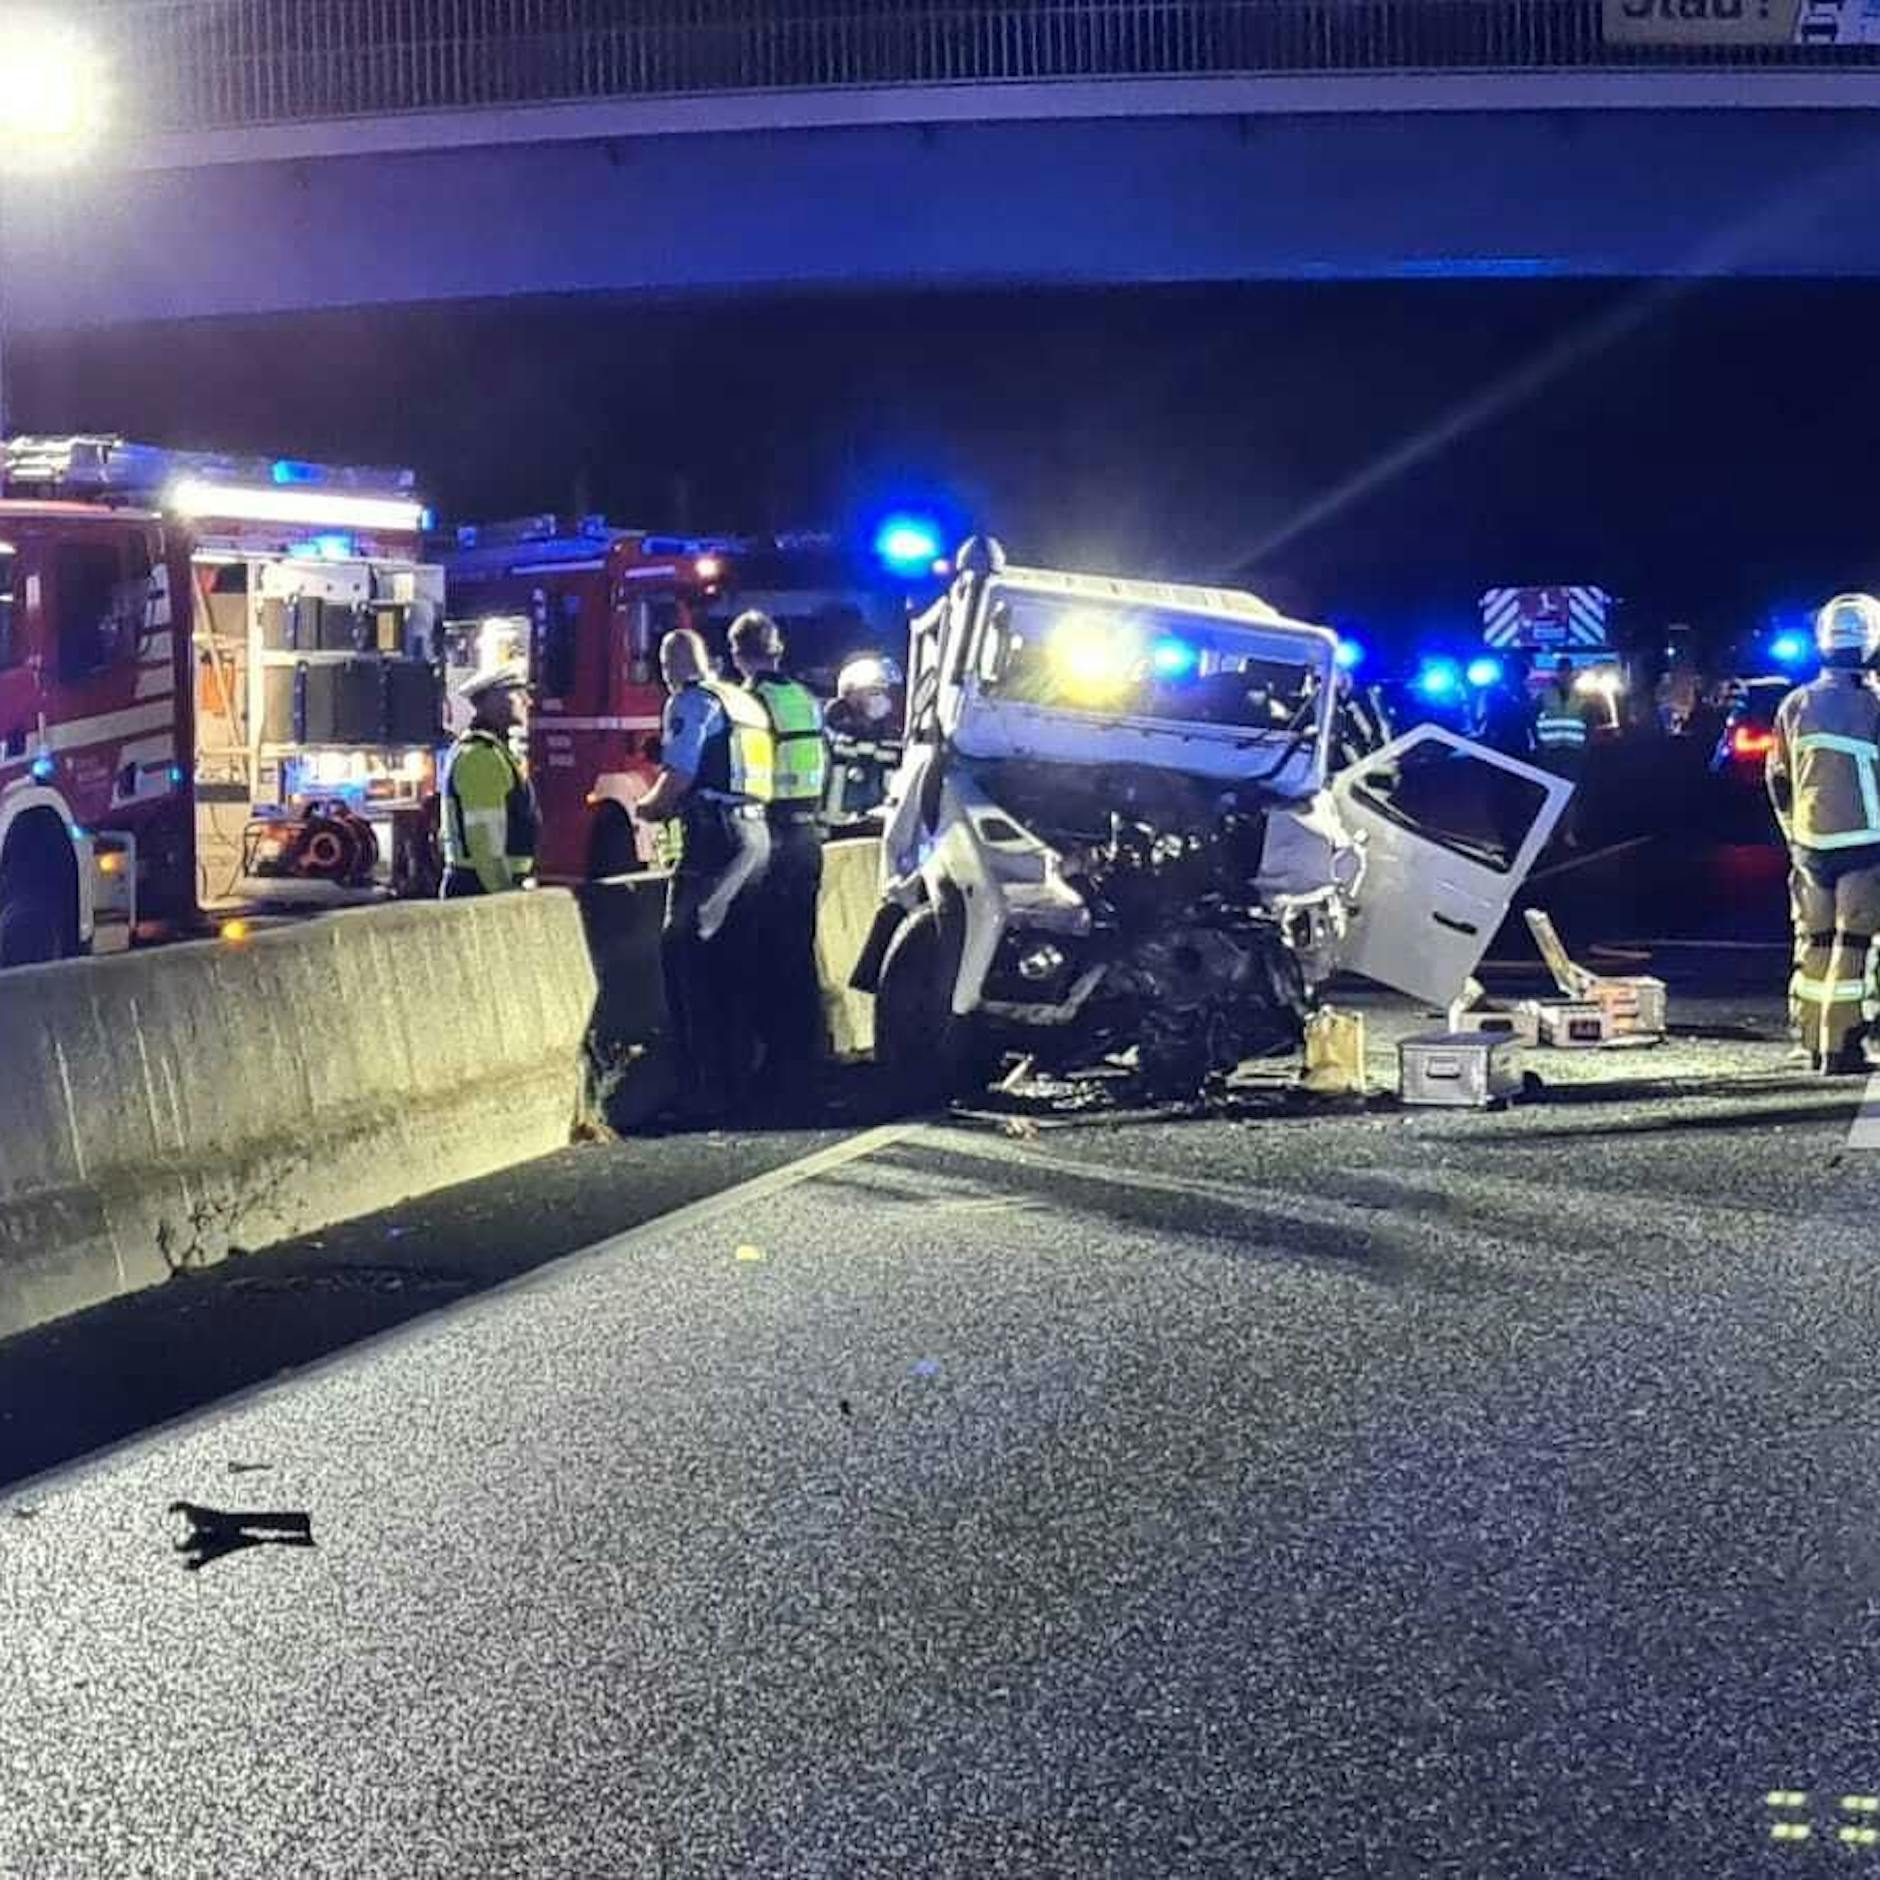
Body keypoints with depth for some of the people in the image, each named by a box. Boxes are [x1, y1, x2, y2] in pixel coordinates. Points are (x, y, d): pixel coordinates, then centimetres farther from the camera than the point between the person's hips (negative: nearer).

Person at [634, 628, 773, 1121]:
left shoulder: (691, 702, -5)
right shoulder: (743, 702, 21)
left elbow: (678, 778, -12)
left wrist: (647, 809, 6)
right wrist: (674, 806, 26)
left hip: (714, 838, -9)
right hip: (756, 831, 9)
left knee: (683, 954, -6)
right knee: (730, 962, 14)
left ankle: (705, 1089, -11)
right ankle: (737, 1078, 15)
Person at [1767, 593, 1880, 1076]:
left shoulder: (1795, 706, 4)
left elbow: (1778, 780, 14)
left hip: (1810, 843, 5)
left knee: (1814, 941, 14)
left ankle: (1814, 1042, 20)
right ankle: (1841, 1048, -2)